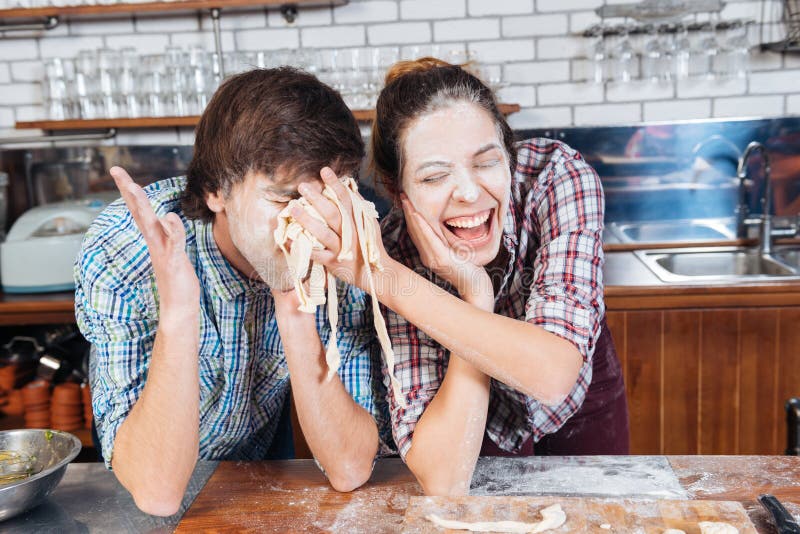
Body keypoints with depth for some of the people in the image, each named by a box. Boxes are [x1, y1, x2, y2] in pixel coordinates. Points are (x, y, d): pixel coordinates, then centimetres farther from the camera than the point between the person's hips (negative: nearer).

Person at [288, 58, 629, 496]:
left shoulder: (557, 174, -32)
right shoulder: (397, 251, -31)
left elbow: (555, 375, -44)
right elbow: (443, 480, -38)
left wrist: (387, 279, -47)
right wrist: (473, 291, -44)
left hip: (581, 398, 2)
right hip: (482, 425, -1)